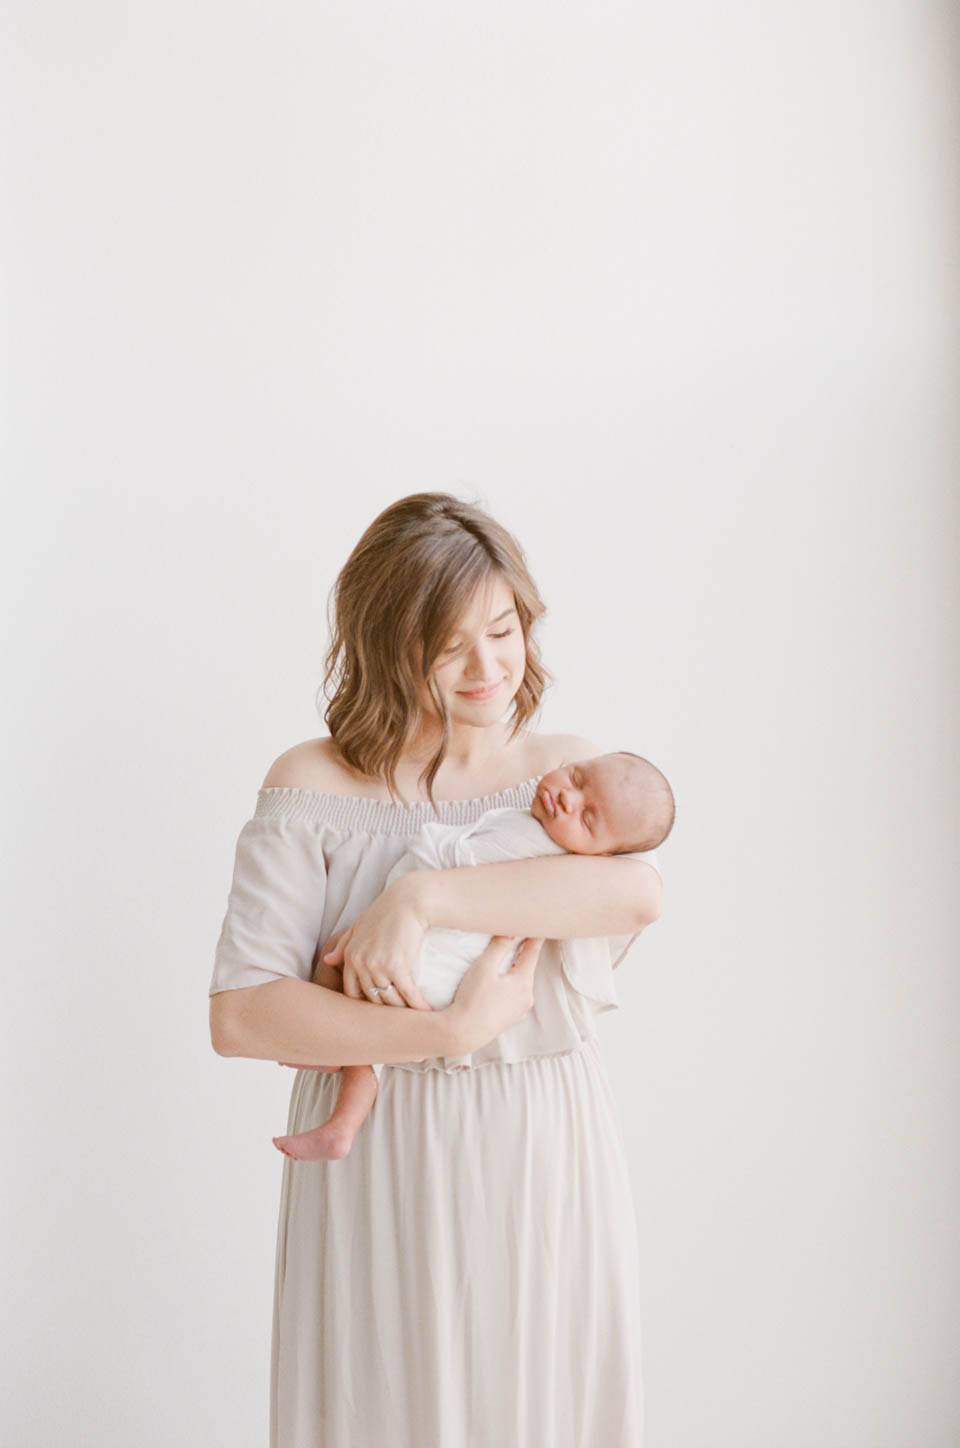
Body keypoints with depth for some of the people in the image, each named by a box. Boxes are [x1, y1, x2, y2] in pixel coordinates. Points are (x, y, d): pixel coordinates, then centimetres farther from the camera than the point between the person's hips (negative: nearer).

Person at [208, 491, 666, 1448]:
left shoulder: (569, 769, 5)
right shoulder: (313, 787, -4)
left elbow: (637, 892, -17)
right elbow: (239, 1016, -12)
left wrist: (423, 897, -24)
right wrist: (452, 1031, -19)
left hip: (550, 1159, 3)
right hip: (384, 1167, -2)